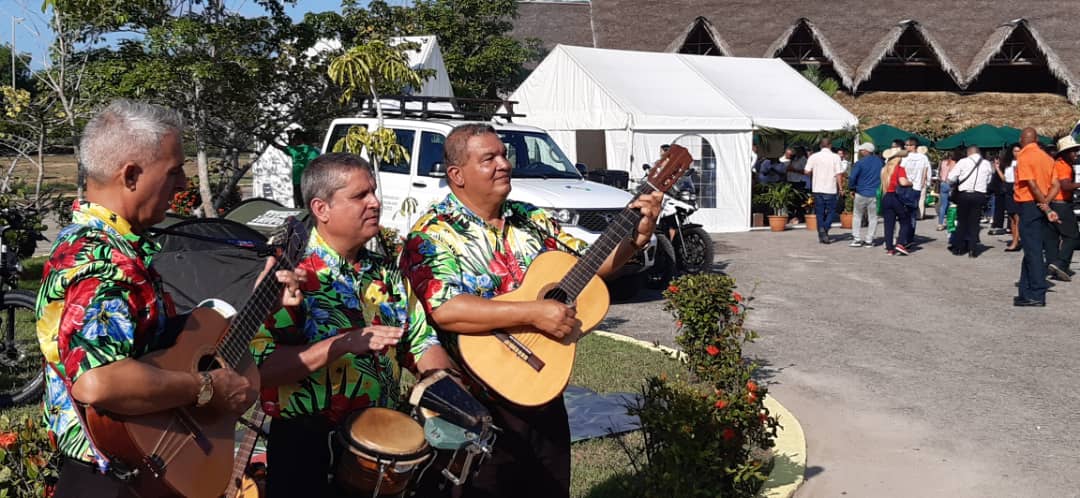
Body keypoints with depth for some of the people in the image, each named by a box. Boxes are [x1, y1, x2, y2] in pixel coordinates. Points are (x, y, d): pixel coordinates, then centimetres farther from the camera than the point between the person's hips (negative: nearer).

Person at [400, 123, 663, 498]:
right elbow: (445, 310, -28)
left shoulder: (532, 220, 7)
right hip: (480, 409, -6)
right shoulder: (432, 235, -13)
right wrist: (533, 313, -29)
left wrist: (637, 237, -4)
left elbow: (590, 263, 13)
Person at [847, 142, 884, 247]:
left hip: (861, 194, -3)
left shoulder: (860, 163, -10)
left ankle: (856, 238, 6)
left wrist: (853, 187, 6)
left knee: (857, 216, 11)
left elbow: (852, 178, -11)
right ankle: (869, 240, 7)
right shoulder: (880, 162, 5)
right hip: (876, 194, 3)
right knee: (873, 217, 8)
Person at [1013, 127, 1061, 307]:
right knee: (1034, 250, 13)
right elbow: (1056, 185, 6)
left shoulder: (1024, 157, -10)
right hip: (1041, 208, 8)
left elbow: (1032, 184, -18)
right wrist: (1046, 203, -6)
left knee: (1033, 251, -6)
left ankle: (1037, 295, -5)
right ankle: (1026, 293, 19)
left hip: (1029, 205, -8)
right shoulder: (1046, 157, 13)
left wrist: (1046, 208, -15)